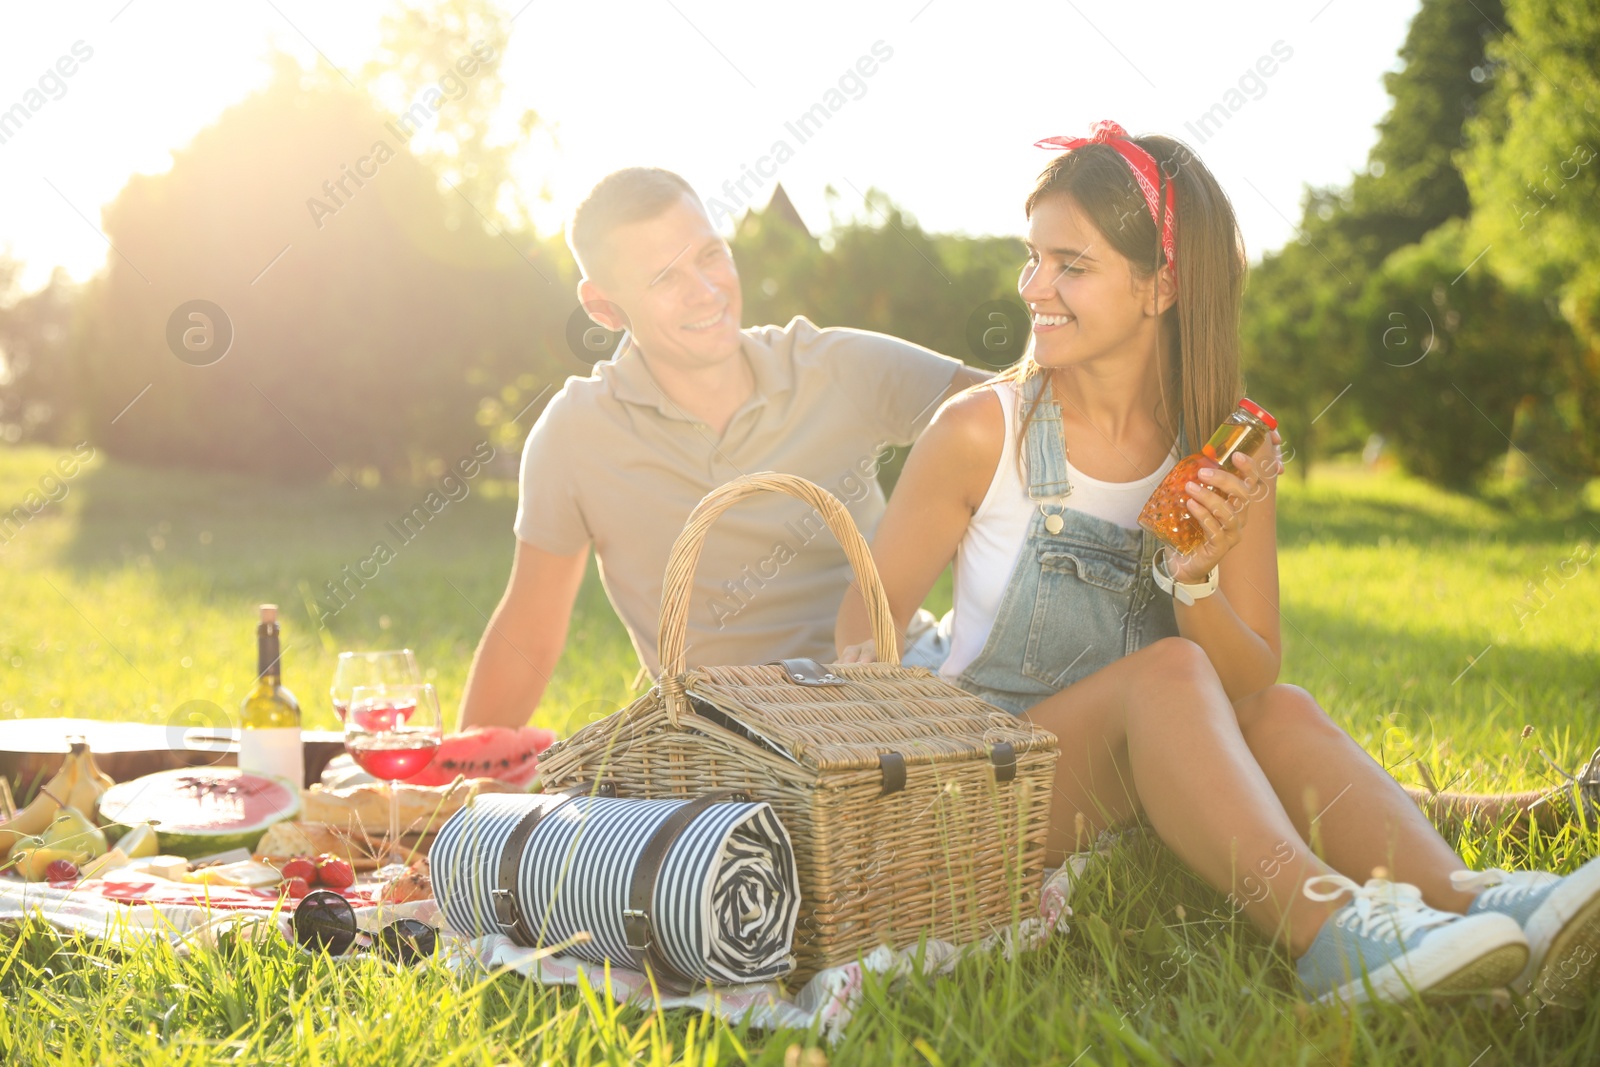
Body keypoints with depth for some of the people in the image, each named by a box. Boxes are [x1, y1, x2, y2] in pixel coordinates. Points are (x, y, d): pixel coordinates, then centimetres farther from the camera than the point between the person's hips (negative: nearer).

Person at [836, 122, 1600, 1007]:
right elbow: (871, 612, 0)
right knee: (1167, 670, -29)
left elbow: (1252, 687, -2)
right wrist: (868, 678, -22)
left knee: (1283, 712, -22)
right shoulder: (982, 433, -8)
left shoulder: (1236, 460, 0)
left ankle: (1471, 901, -39)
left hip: (1158, 792, 4)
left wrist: (1195, 583, -22)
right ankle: (1328, 933, -47)